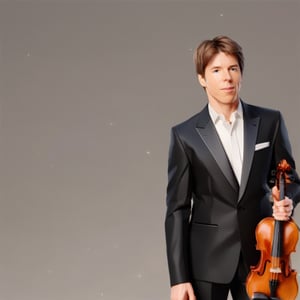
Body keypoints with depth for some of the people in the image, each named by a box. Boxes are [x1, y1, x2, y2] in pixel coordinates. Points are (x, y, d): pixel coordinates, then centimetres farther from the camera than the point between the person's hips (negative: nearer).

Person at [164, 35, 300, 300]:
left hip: (259, 257, 1)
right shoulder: (185, 135, -3)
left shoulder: (270, 122, 2)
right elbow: (177, 209, -4)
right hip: (207, 261, -1)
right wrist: (178, 278, -8)